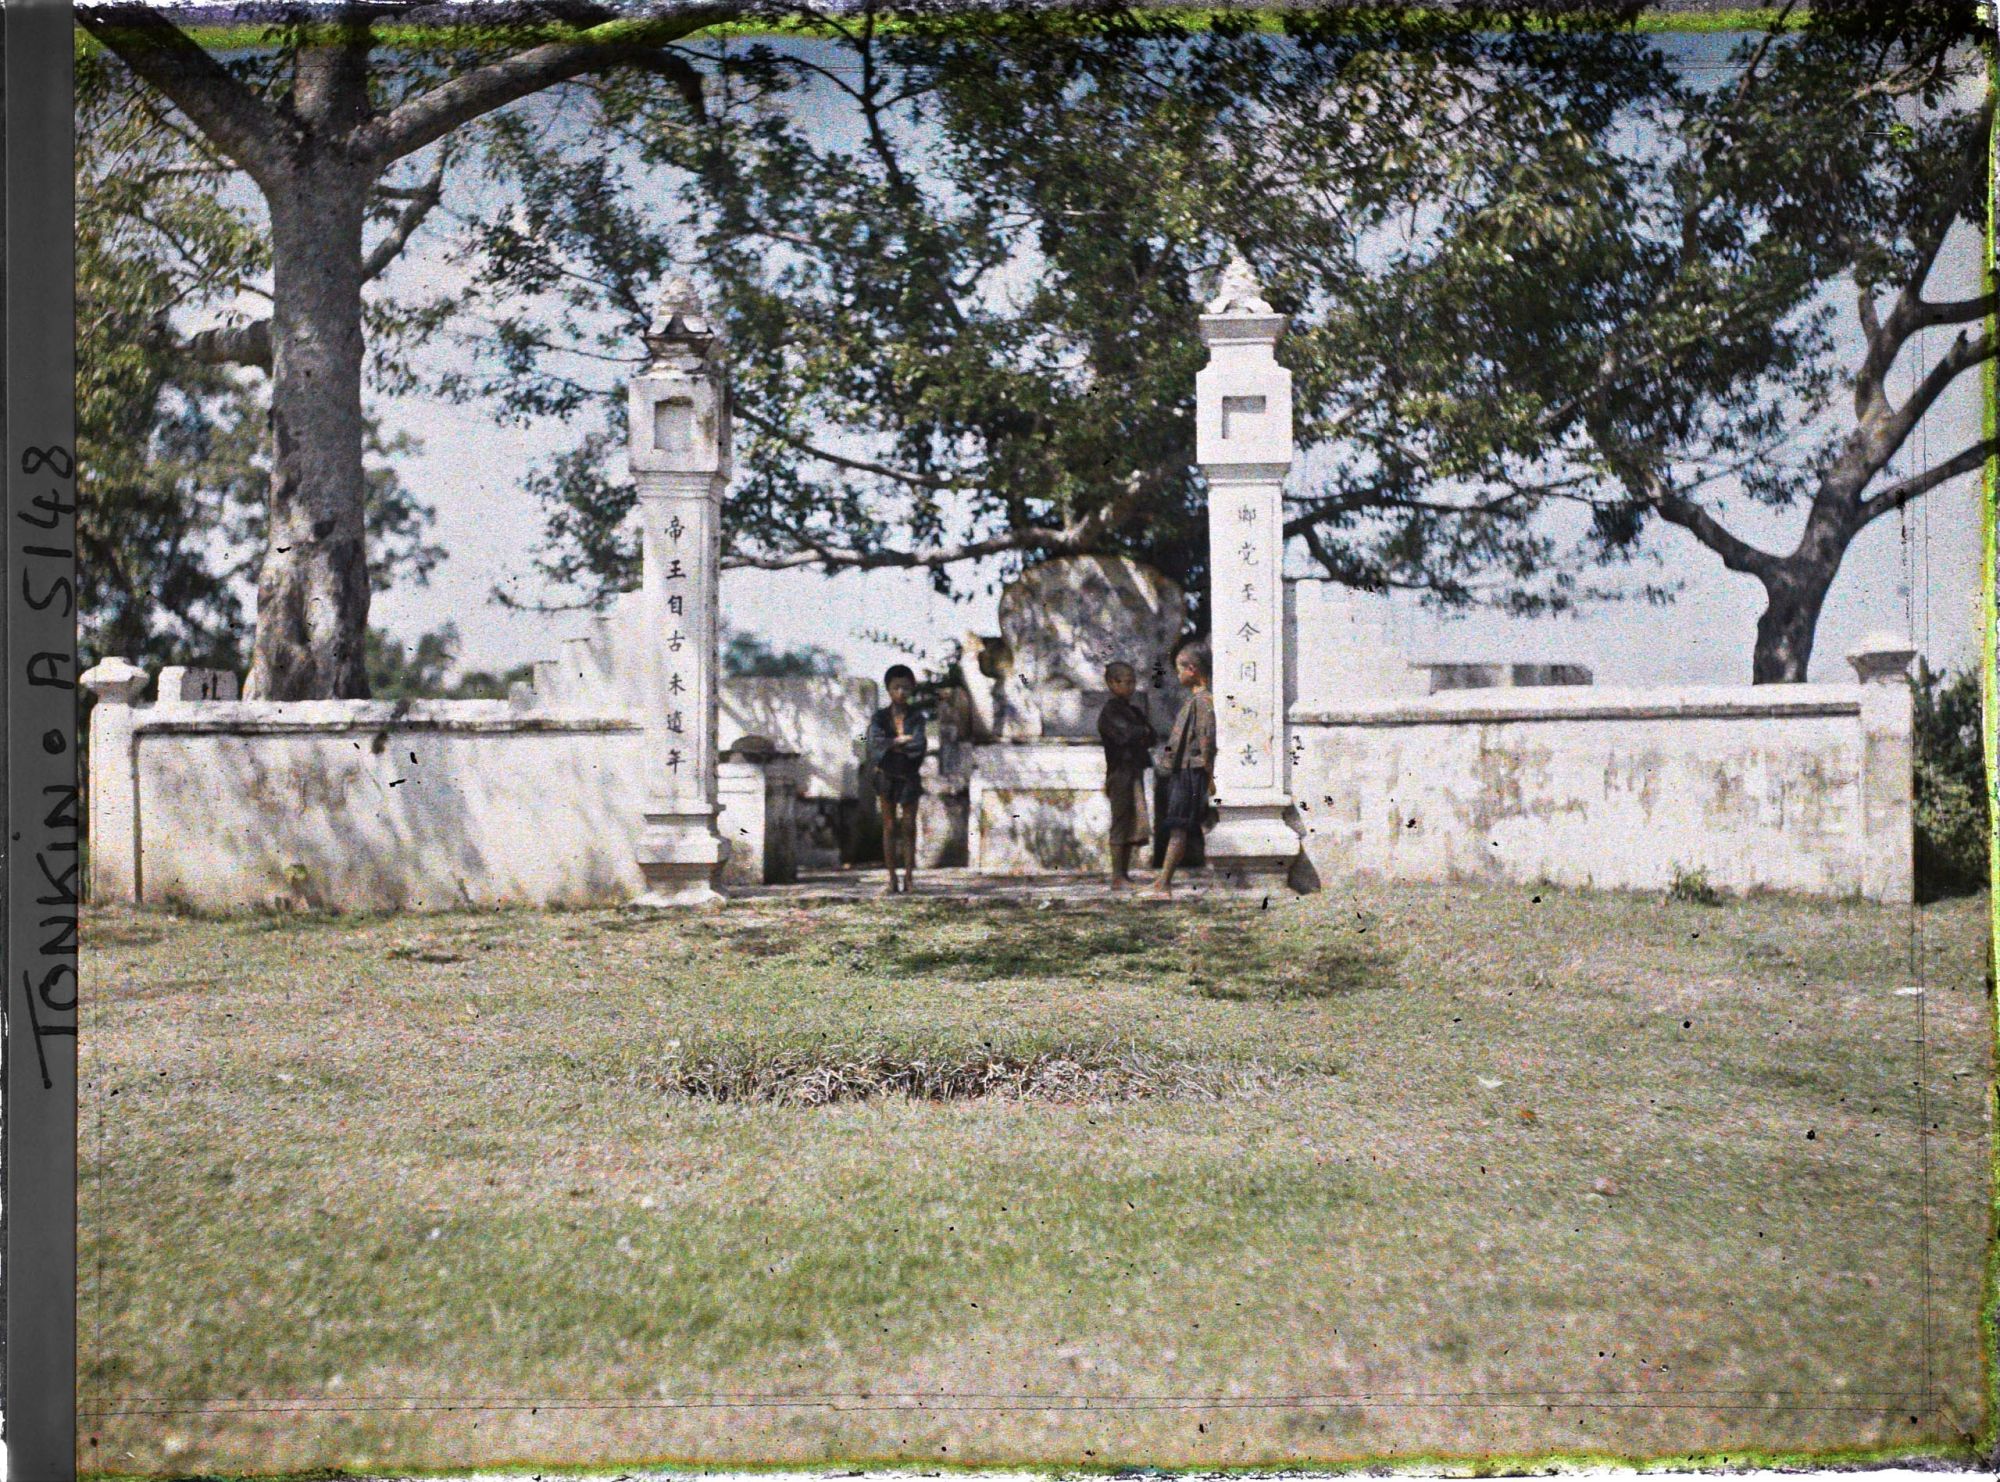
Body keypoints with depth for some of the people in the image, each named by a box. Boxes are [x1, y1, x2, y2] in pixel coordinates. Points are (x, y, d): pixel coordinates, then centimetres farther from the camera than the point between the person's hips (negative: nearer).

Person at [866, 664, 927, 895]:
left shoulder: (917, 717, -1)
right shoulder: (880, 717, 0)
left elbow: (919, 744, -16)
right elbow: (875, 741, -17)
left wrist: (891, 744, -17)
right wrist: (900, 741, -19)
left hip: (910, 776, 0)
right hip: (887, 776, 0)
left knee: (908, 827, -1)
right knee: (889, 827, 1)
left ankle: (908, 876, 0)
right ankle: (892, 880, 2)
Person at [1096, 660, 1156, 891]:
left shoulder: (1136, 711, 18)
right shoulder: (1109, 712, -7)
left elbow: (1153, 737, 9)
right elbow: (1125, 734, -20)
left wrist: (1139, 735, -11)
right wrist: (1144, 731, -3)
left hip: (1135, 771, 8)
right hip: (1121, 772, -8)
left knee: (1134, 824, 8)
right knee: (1121, 824, -7)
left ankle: (1125, 874, 13)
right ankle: (1117, 878, -5)